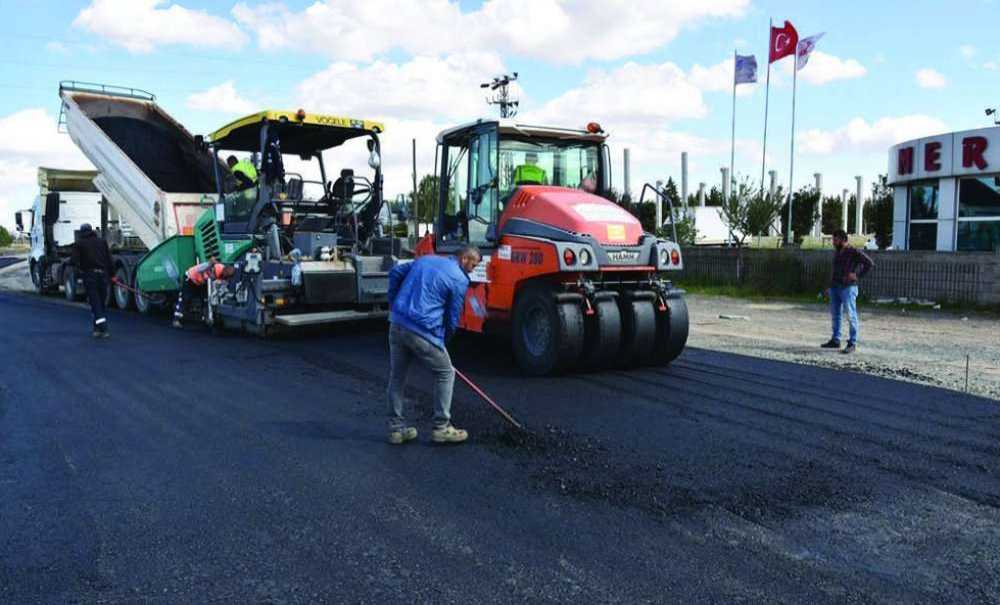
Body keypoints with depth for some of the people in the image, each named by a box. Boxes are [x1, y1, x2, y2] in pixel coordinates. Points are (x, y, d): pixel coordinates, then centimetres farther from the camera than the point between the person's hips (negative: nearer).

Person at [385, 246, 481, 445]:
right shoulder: (460, 280, -3)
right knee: (445, 373, 9)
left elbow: (395, 273, 21)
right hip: (422, 331, -7)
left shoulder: (426, 259, 17)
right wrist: (442, 342, 15)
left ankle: (396, 428, 23)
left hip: (396, 324, 7)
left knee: (397, 376, 16)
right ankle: (441, 428, 12)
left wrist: (393, 303, 26)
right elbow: (453, 318, 0)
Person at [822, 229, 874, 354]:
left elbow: (869, 263, -12)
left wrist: (857, 275, -14)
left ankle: (852, 343, -3)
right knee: (835, 314, 12)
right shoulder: (836, 252, 15)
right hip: (835, 286, 8)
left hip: (848, 287, -8)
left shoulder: (853, 252, -8)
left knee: (851, 315, -5)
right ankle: (835, 340, 21)